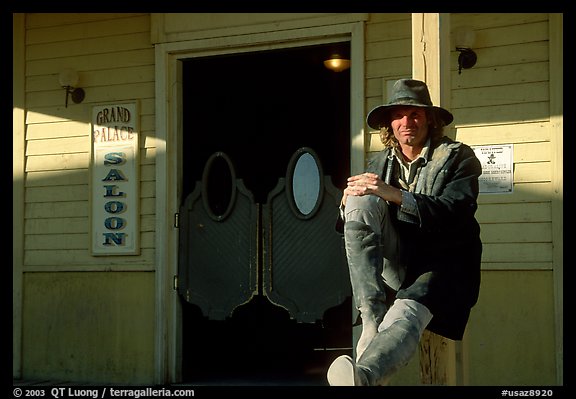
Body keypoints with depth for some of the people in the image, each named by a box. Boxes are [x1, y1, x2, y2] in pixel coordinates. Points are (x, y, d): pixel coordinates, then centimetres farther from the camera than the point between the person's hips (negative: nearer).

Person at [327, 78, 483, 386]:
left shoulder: (458, 157, 1)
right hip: (396, 262, 4)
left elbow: (456, 213, -16)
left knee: (406, 314, -35)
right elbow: (349, 226, 11)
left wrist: (395, 195, -25)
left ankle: (364, 375, -64)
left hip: (442, 262, -4)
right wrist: (348, 202, -14)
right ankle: (372, 319, -30)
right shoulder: (378, 164, 14)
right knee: (361, 201, -22)